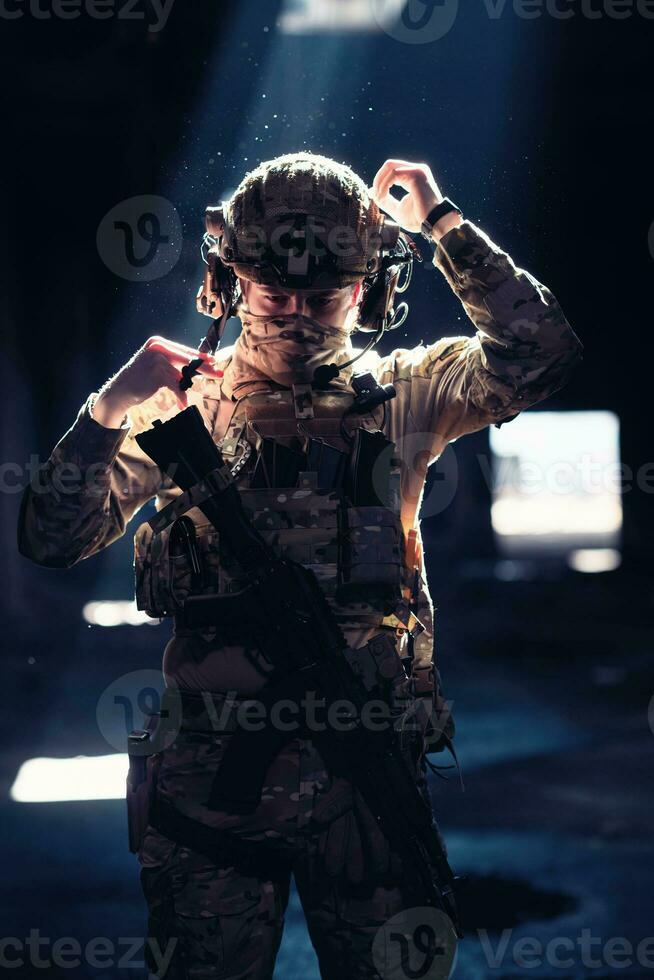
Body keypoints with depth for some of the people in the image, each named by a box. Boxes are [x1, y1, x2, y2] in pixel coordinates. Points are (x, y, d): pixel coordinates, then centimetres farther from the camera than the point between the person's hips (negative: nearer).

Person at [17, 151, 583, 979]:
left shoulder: (398, 396, 5)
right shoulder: (181, 409, 4)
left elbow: (540, 353, -10)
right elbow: (52, 541, -2)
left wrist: (442, 223, -6)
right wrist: (109, 410, -14)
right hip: (213, 772, 0)